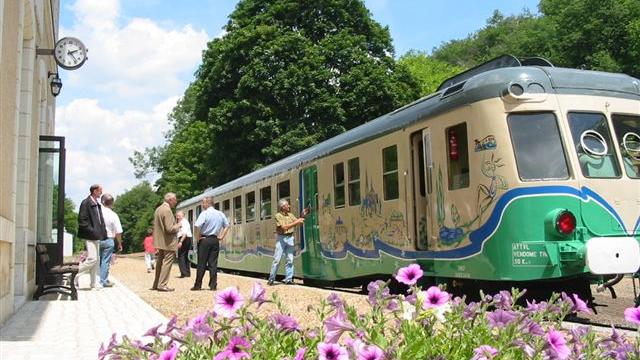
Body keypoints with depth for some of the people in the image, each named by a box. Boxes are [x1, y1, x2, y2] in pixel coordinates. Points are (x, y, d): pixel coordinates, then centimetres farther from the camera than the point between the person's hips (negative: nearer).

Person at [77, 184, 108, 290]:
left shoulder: (97, 204, 16)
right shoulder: (86, 203, -10)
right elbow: (82, 220, -15)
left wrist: (102, 232, 12)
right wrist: (92, 231, -19)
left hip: (97, 236, 9)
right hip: (90, 236, -9)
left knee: (97, 260, 9)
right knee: (92, 258, -14)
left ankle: (95, 283, 14)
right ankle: (75, 274, 2)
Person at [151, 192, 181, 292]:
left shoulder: (158, 209, 12)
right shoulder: (167, 210, -18)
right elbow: (170, 229, -23)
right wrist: (178, 226, -5)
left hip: (159, 242, 10)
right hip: (168, 243, -10)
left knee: (160, 262, 17)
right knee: (167, 262, -4)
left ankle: (156, 284, 24)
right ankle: (162, 285, -4)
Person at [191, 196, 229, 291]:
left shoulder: (205, 213, -11)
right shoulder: (220, 214, 7)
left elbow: (197, 226, -22)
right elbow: (227, 226, 15)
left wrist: (197, 237, -10)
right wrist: (221, 237, 15)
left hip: (204, 240, -5)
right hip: (215, 240, 5)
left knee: (201, 264, 1)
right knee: (213, 263, 7)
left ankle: (198, 285, 7)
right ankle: (213, 285, 6)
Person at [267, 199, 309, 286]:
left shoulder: (290, 215, 11)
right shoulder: (278, 215, -7)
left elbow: (298, 223, 8)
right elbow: (284, 227, -17)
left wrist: (303, 216, -6)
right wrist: (296, 222, -18)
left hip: (290, 238, 5)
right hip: (281, 238, -5)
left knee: (290, 259, 2)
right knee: (277, 259, -3)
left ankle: (288, 279, 6)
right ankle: (271, 279, 5)